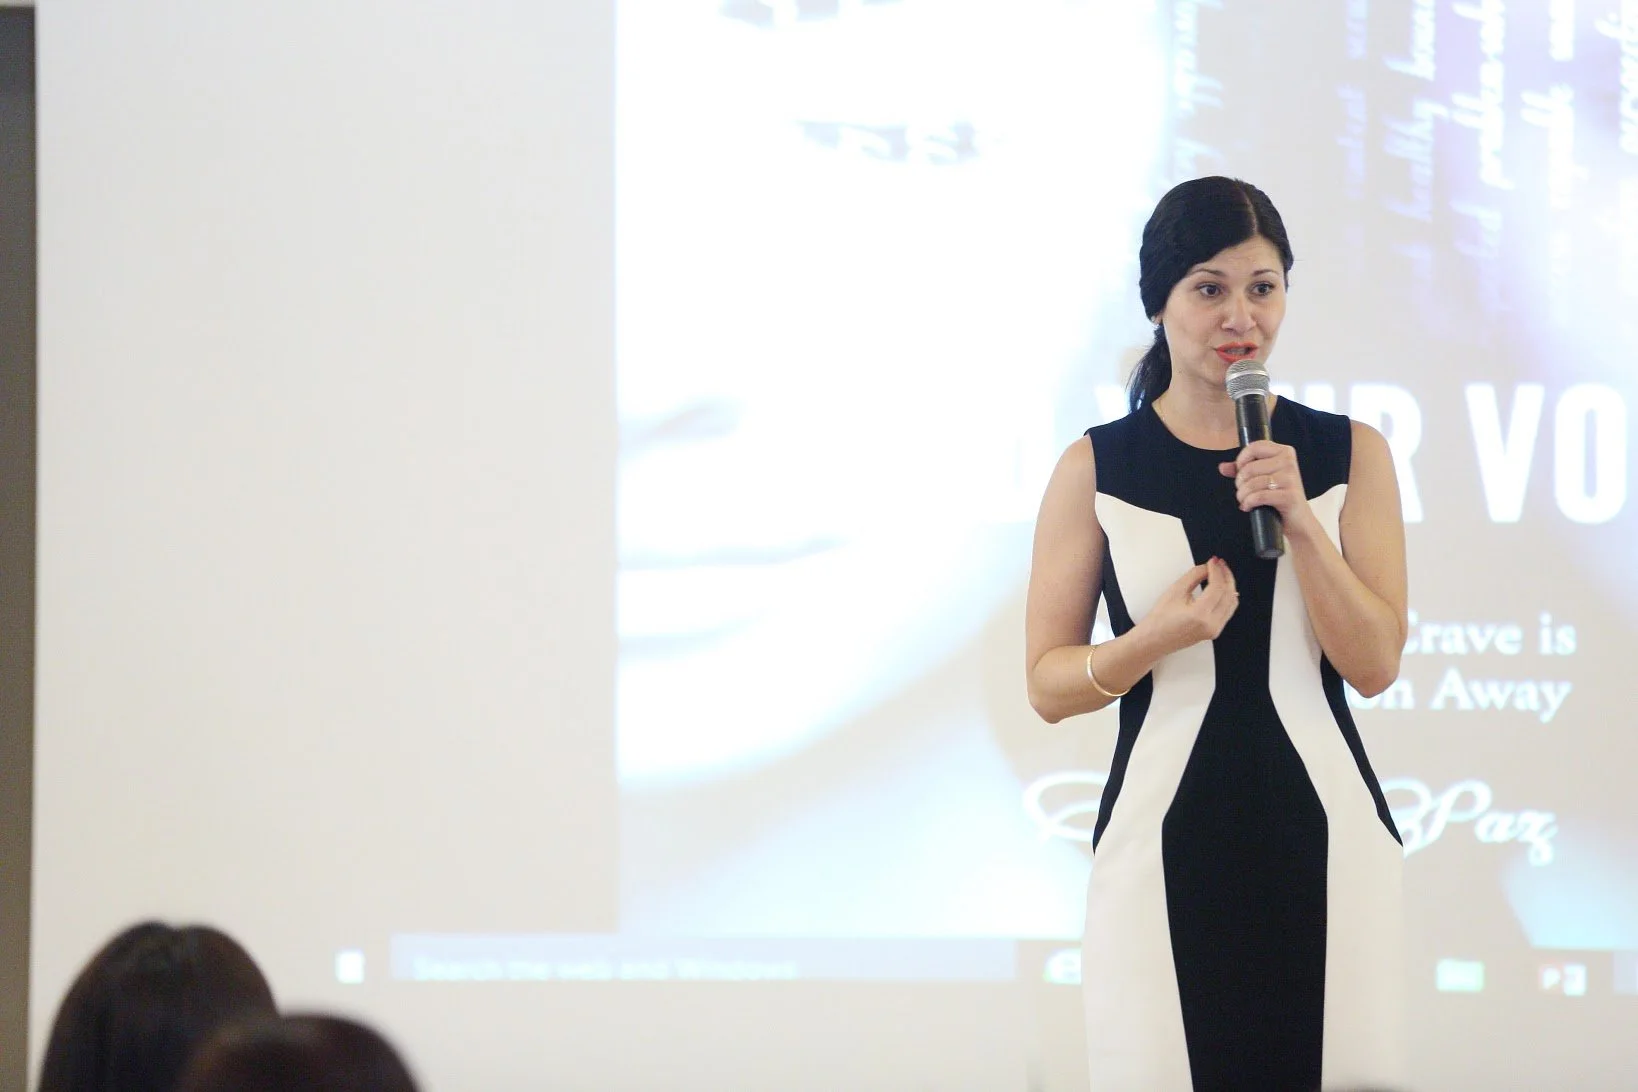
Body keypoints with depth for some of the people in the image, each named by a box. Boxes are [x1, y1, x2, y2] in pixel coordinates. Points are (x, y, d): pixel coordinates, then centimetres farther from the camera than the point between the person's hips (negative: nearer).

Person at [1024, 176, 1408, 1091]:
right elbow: (1049, 683, 2)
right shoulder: (1097, 469, 3)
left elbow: (1374, 664, 0)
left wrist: (1300, 521, -13)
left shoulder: (1350, 455, 6)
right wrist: (1157, 638, -17)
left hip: (1322, 835, 1)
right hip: (1163, 839, -1)